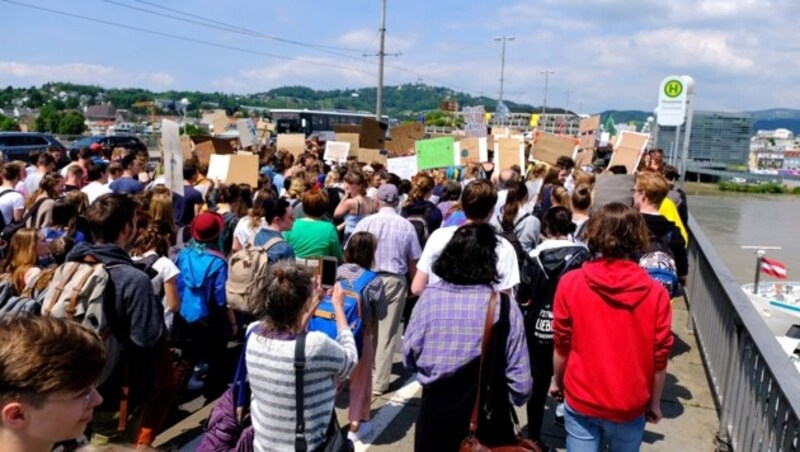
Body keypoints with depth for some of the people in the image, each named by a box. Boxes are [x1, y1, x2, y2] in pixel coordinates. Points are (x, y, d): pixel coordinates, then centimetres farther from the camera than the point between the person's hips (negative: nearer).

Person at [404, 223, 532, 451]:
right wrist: (514, 398, 10)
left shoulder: (429, 298, -12)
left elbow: (409, 356, -1)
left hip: (435, 412, 2)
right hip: (487, 420, -1)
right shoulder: (505, 307, -17)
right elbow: (520, 379, -11)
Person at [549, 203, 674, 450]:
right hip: (630, 406, 1)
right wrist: (654, 403, 9)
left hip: (581, 400, 0)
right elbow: (659, 357, -5)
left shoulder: (571, 283, -13)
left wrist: (557, 380, 12)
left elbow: (562, 345, -4)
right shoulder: (655, 292, -12)